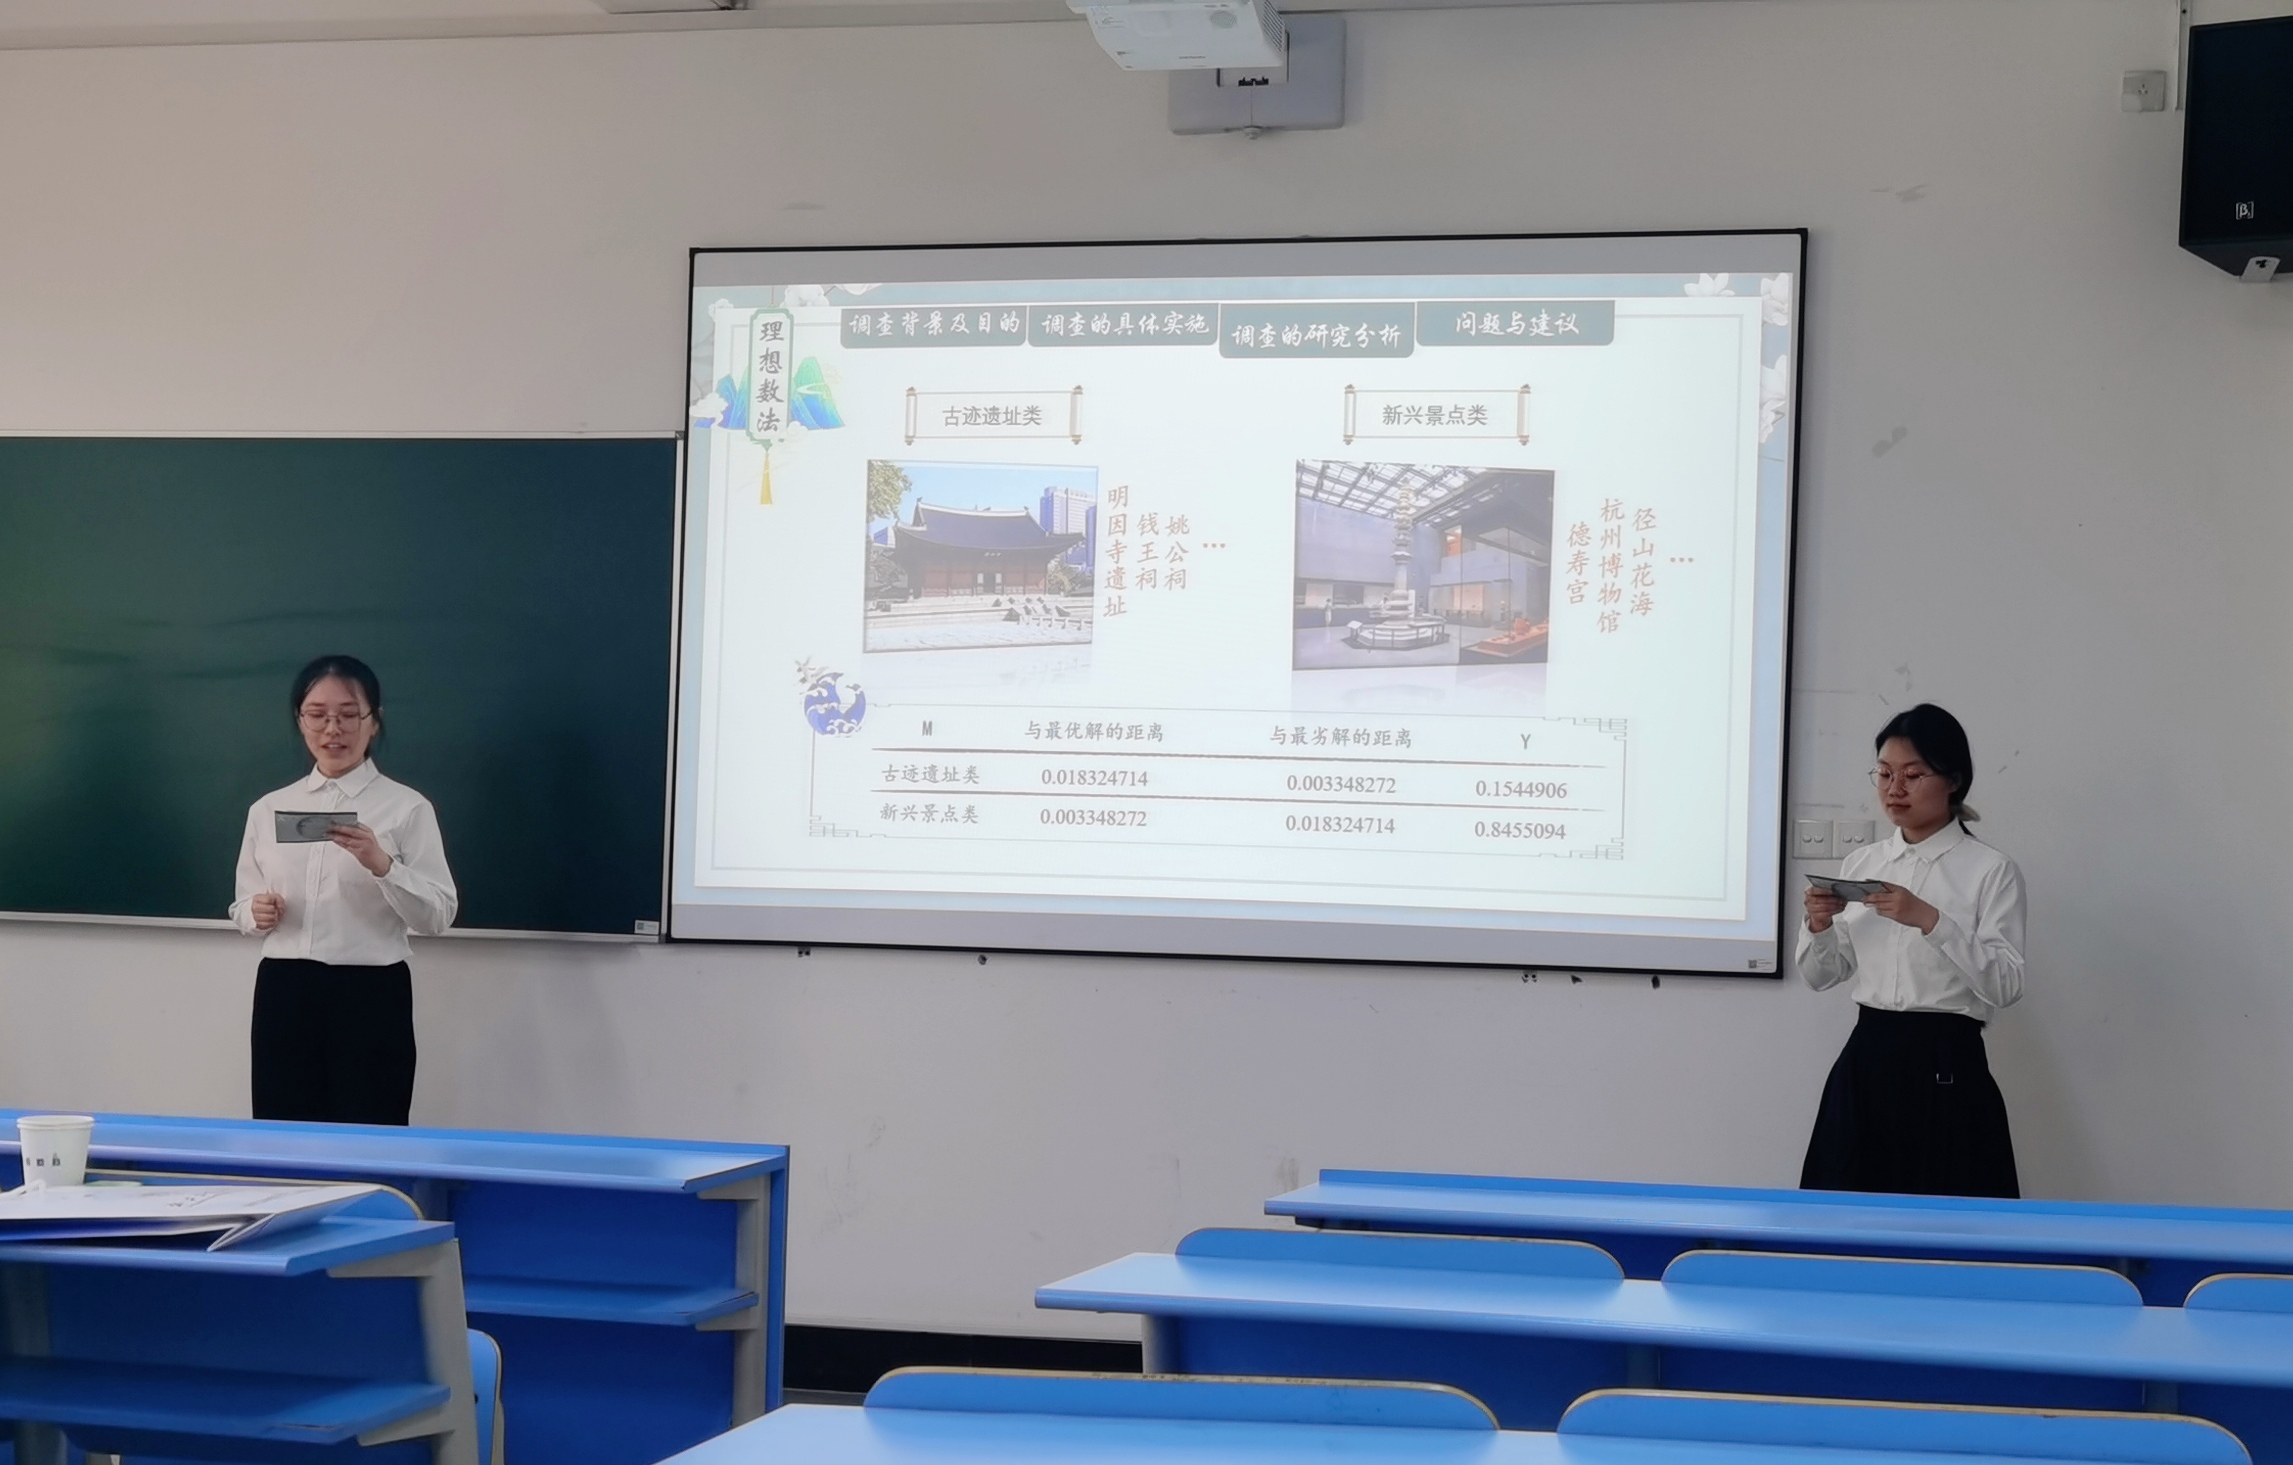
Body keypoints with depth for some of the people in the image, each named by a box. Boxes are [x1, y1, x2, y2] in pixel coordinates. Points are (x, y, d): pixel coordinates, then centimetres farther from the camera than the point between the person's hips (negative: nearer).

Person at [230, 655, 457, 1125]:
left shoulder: (407, 808, -2)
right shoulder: (268, 808, 10)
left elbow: (438, 915, -8)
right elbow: (244, 905, 17)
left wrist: (381, 864, -24)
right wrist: (256, 913, -6)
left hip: (370, 997, -4)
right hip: (284, 997, 4)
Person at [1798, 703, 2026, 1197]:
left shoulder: (1991, 870, -5)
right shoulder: (1861, 864, 10)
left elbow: (2005, 985, -15)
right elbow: (1821, 976, 13)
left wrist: (1931, 921, -25)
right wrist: (1818, 925, -8)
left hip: (1946, 1068, -5)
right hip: (1865, 1063, 5)